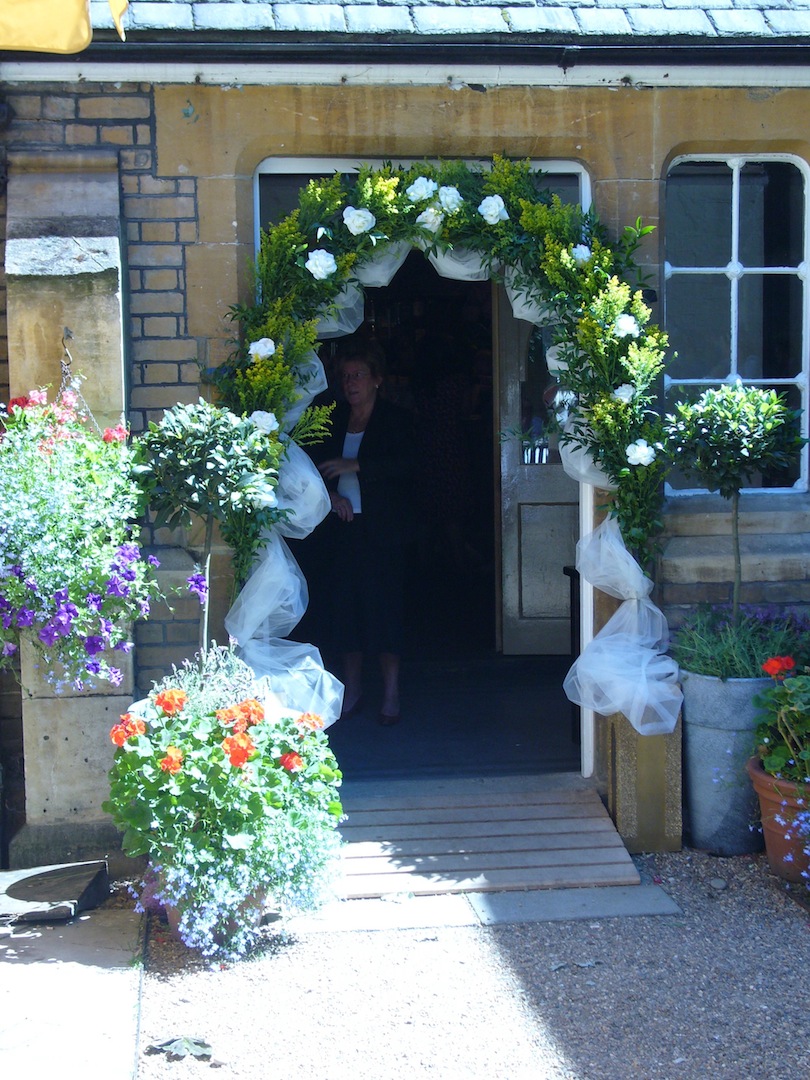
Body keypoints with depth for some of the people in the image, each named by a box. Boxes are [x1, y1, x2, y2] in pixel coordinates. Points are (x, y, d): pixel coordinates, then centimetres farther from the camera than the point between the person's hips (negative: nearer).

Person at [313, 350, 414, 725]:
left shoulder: (394, 419, -1)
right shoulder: (335, 419, 12)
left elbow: (404, 463, -14)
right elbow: (319, 465, 15)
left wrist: (353, 466, -18)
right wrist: (331, 495, -4)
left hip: (384, 528, -4)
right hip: (345, 524, 4)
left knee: (383, 603, -5)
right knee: (345, 603, 4)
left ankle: (391, 695, 3)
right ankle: (351, 691, 14)